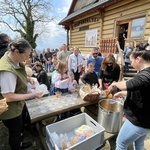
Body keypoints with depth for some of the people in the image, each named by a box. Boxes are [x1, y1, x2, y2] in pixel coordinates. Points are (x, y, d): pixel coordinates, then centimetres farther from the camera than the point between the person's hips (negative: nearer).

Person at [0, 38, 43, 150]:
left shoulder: (15, 61, -5)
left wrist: (28, 79, -3)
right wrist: (33, 95, -28)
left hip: (19, 104, 9)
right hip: (11, 111, -9)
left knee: (21, 128, 31)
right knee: (15, 133, 20)